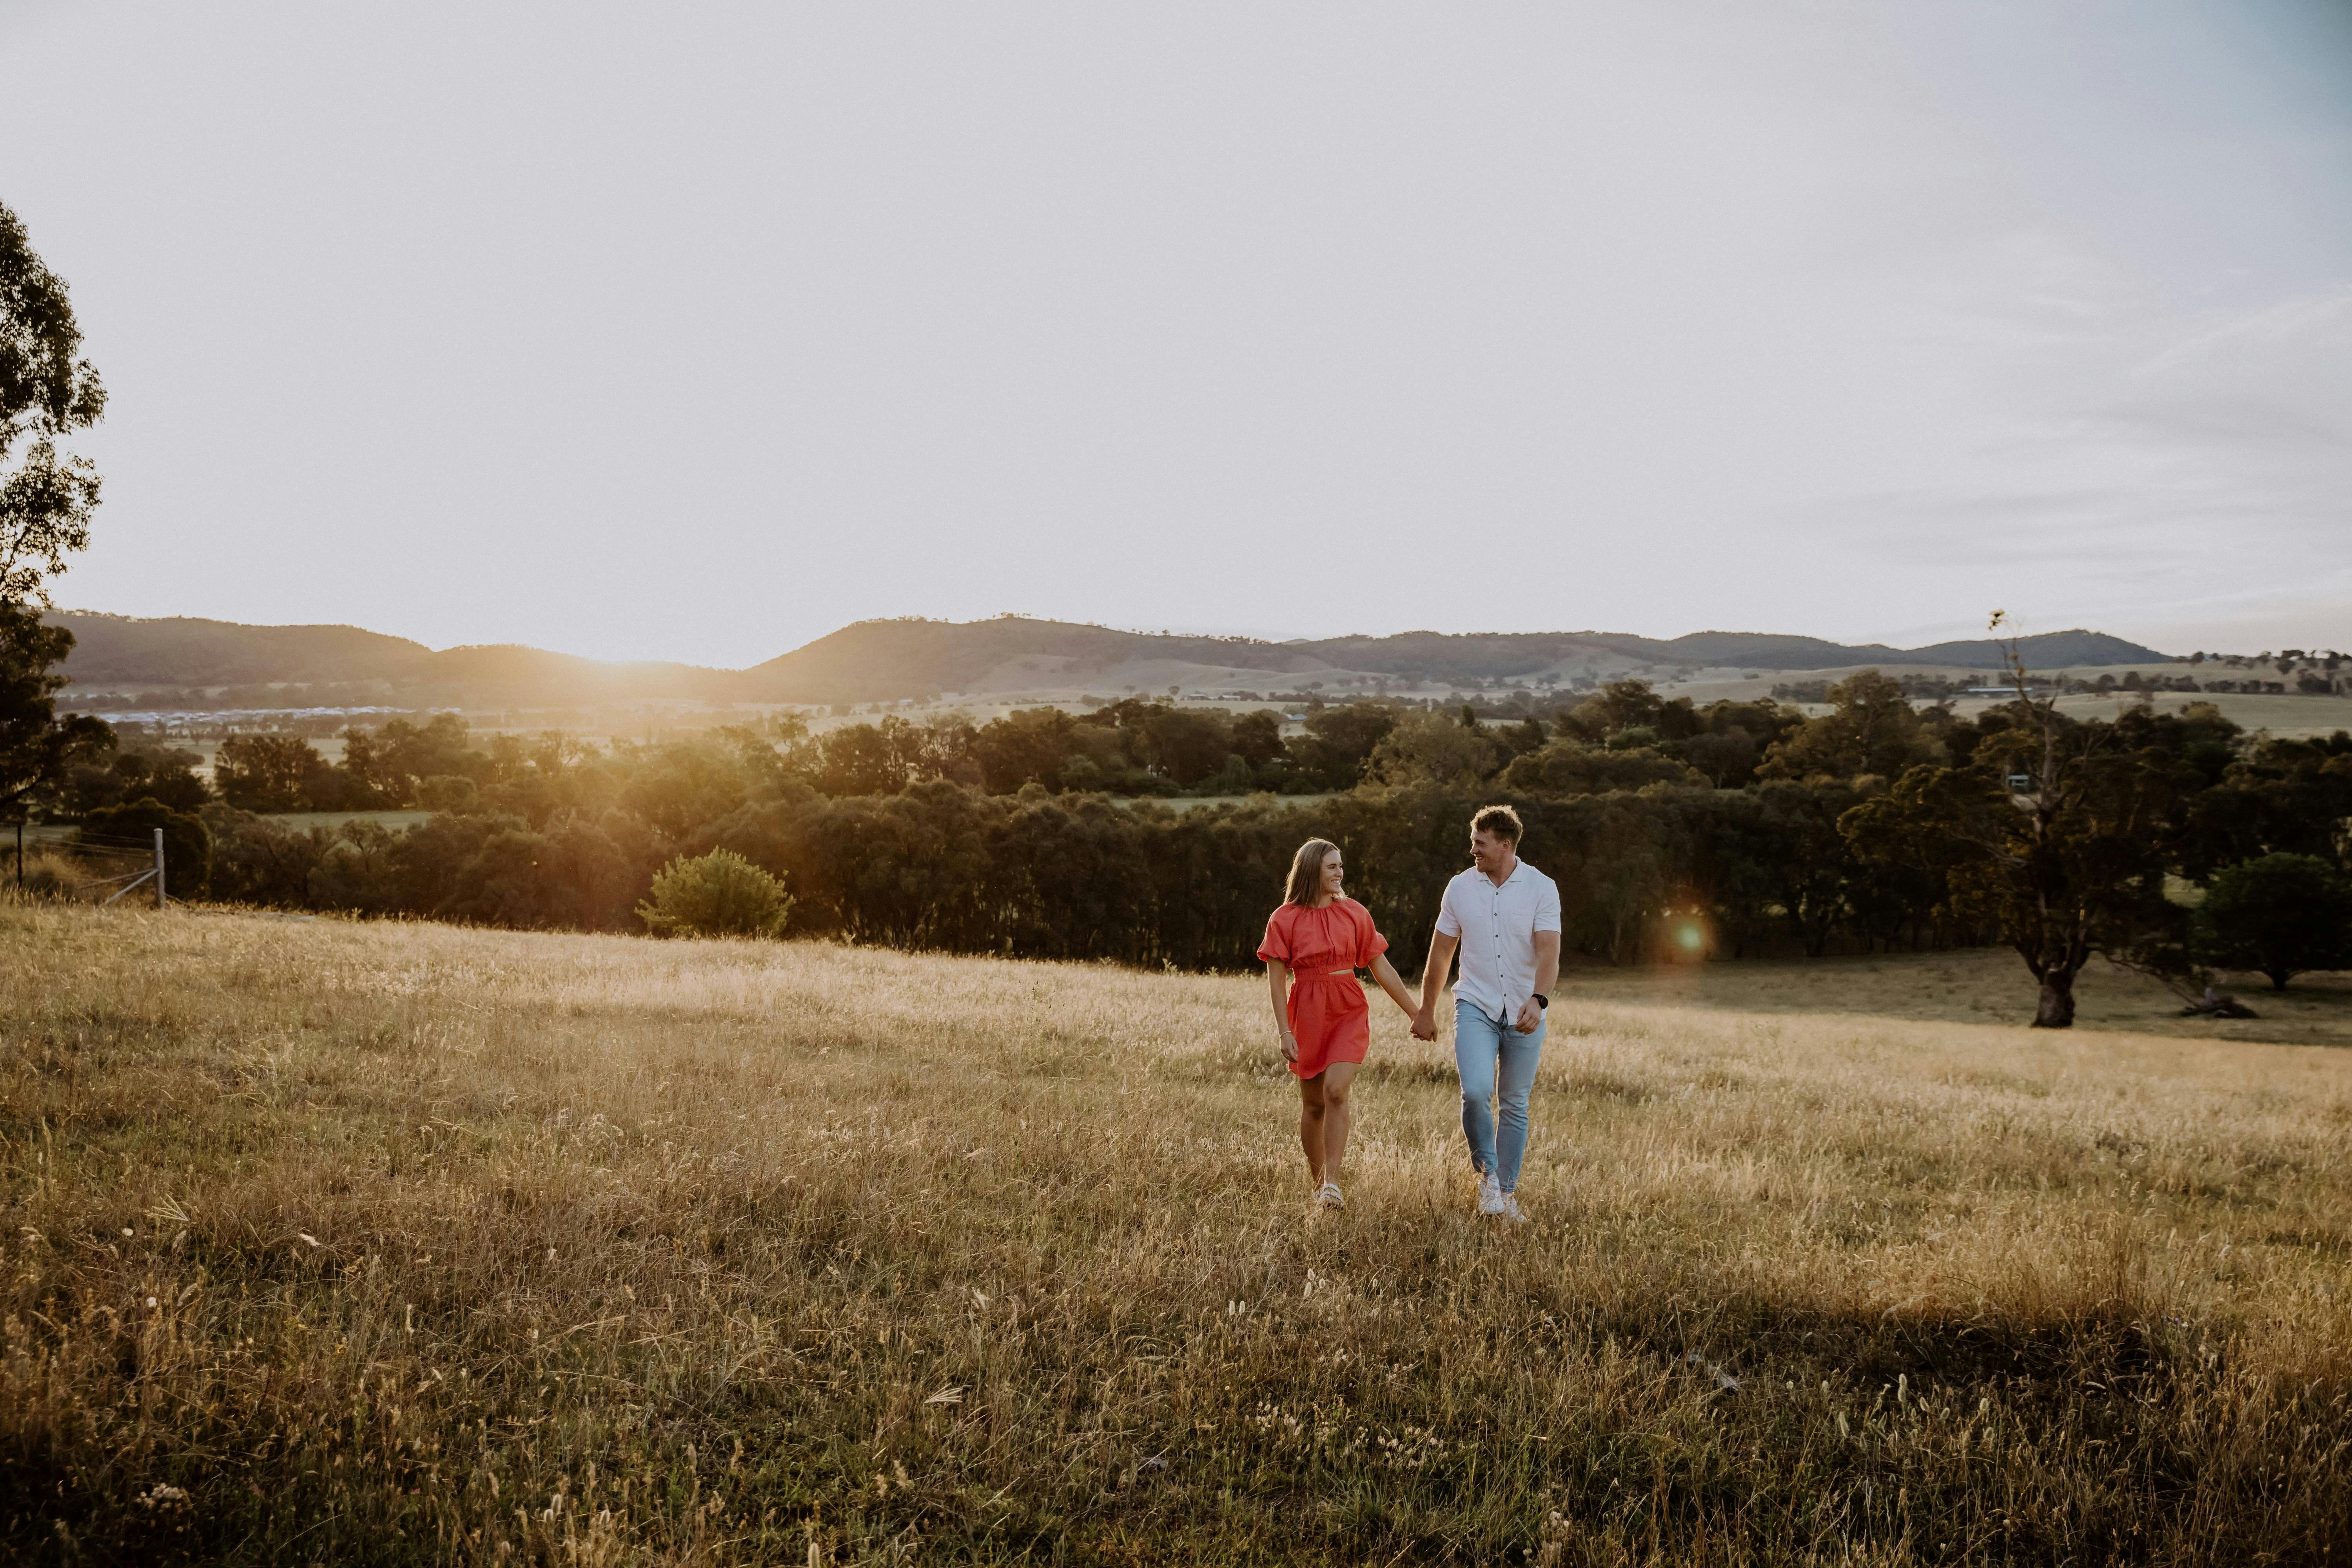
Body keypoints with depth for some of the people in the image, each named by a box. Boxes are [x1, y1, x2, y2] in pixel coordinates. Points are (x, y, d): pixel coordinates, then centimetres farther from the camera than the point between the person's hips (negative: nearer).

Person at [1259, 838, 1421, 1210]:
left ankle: (1331, 1183, -15)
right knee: (1313, 1104, 8)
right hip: (1307, 1015, 0)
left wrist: (1416, 1015, 7)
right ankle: (1316, 1177, 27)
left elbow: (1382, 968, 6)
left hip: (1350, 1014, 1)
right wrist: (1285, 1032, -12)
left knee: (1336, 1090, -18)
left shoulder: (1354, 913, 2)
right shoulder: (1285, 920, -4)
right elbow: (1276, 978, -5)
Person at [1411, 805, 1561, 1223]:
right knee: (1475, 1091, -20)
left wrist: (1538, 999, -33)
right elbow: (1441, 953, 12)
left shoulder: (1542, 888, -5)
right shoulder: (1461, 887, 3)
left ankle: (1506, 1192, 24)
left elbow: (1548, 952, -15)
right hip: (1476, 1006, 1)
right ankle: (1487, 1172, 3)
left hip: (1524, 1013, 0)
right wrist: (1426, 1011, 17)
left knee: (1515, 1106, 7)